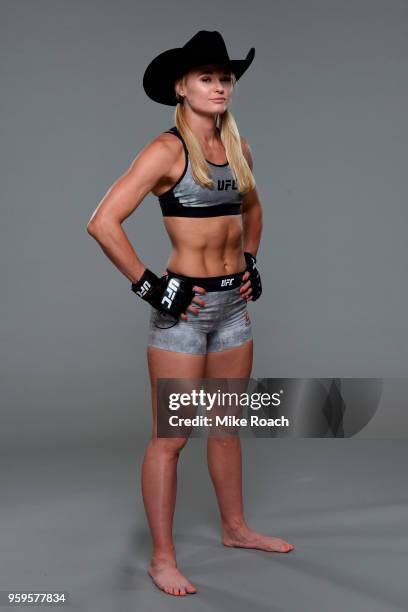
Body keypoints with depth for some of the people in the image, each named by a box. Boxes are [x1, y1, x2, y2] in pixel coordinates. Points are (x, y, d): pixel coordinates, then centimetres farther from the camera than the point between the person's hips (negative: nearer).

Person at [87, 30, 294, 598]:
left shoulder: (237, 146, 8)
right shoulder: (167, 150, -13)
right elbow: (103, 223, -20)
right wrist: (150, 286, -17)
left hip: (234, 302, 7)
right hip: (183, 307, -7)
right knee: (170, 437, 0)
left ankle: (235, 528, 35)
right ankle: (163, 557, 13)